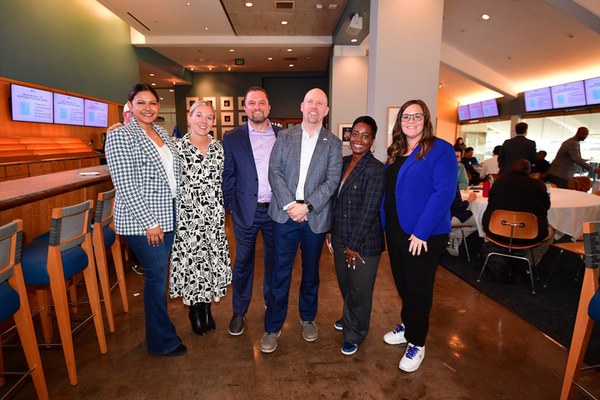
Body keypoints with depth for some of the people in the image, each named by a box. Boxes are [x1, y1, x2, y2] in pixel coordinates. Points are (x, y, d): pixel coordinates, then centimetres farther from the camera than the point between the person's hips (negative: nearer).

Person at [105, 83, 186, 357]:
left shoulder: (162, 133, 12)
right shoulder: (120, 136, -10)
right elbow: (126, 186, -16)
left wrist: (177, 211, 12)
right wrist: (149, 223, -17)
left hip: (169, 217, 7)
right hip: (142, 221, -6)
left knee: (159, 275, 16)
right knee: (156, 277, 3)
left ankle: (159, 328, 34)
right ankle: (163, 341, 21)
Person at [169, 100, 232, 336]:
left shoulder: (219, 148, 6)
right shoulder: (177, 148, -4)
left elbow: (224, 181, 10)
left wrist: (222, 210, 7)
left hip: (214, 217, 3)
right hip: (188, 217, -3)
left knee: (212, 259, 9)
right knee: (190, 261, 5)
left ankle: (206, 307, 29)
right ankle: (194, 311, 26)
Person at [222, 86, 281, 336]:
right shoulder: (232, 138, -1)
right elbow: (227, 177, 0)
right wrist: (228, 208, -3)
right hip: (246, 211, -2)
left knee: (274, 259, 16)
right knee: (243, 262, 10)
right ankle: (239, 311, 28)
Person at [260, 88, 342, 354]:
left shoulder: (333, 143, 5)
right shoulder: (284, 137, 7)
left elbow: (332, 180, -5)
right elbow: (275, 172, -2)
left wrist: (307, 206, -16)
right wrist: (289, 205, -14)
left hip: (315, 217, 1)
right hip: (285, 214, 0)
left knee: (311, 271, 15)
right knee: (280, 272, 4)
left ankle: (308, 318, 36)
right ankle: (273, 327, 20)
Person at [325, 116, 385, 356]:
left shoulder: (376, 170, -15)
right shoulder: (343, 163, 6)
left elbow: (369, 211, -18)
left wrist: (354, 244, -16)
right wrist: (331, 231, 9)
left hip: (364, 241, -6)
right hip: (340, 236, 6)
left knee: (359, 289, 9)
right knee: (345, 283, 21)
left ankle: (355, 334, 31)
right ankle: (348, 318, 47)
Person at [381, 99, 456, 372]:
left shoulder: (440, 149, -11)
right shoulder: (396, 152, 10)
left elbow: (444, 192, -19)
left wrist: (421, 231, -22)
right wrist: (385, 222, 5)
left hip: (424, 235, -6)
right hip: (395, 230, 6)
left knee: (418, 288, 8)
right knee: (402, 283, 19)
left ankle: (417, 343, 27)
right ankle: (407, 325, 41)